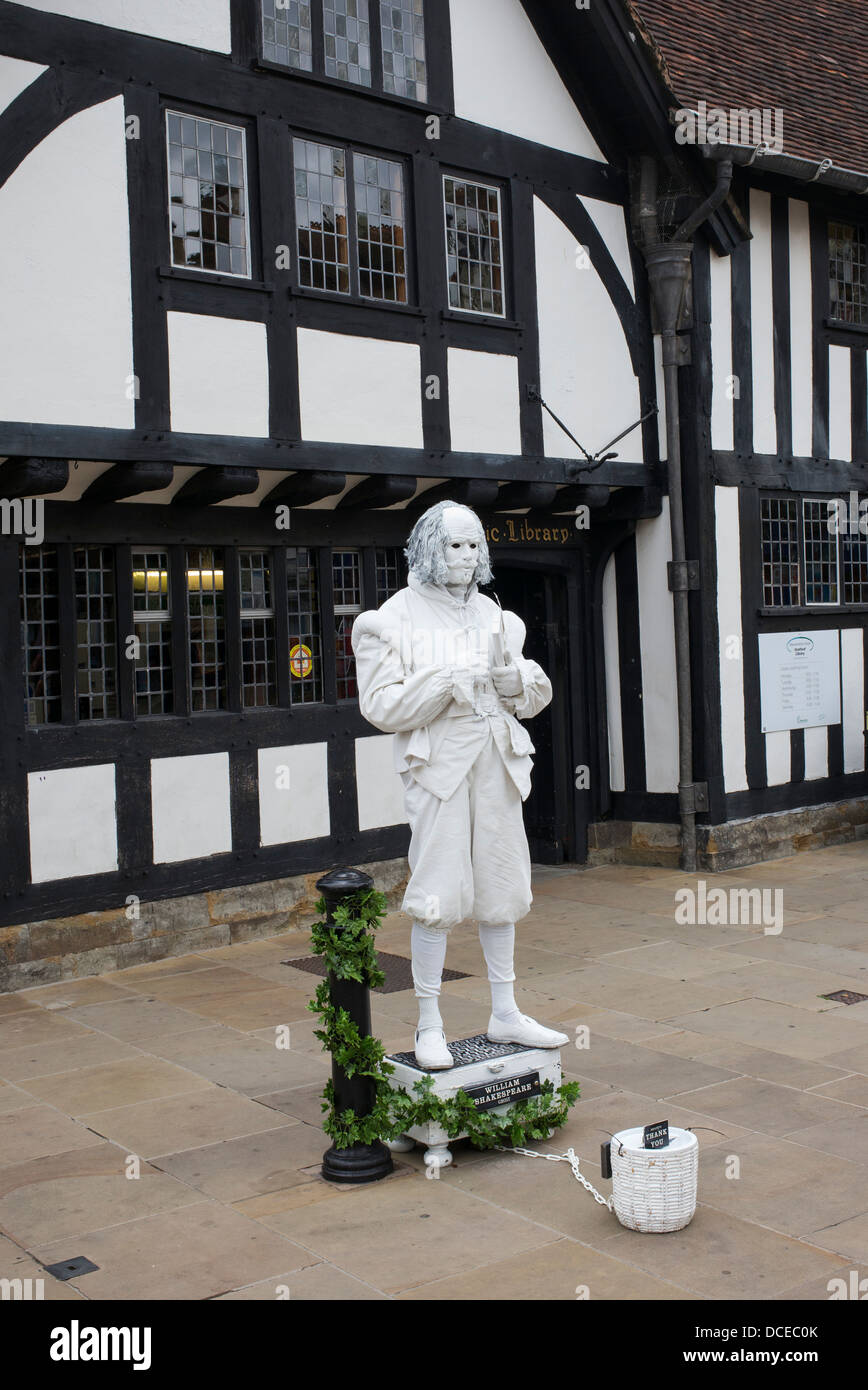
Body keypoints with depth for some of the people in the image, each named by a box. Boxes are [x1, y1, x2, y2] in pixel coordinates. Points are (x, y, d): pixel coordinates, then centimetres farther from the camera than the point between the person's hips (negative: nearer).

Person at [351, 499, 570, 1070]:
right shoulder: (397, 617, -1)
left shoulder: (493, 614, 13)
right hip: (438, 762, -5)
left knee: (501, 885, 10)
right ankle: (430, 1027, 4)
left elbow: (532, 699, 13)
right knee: (440, 893, -8)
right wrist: (447, 679, -18)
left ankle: (506, 1014, 22)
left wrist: (508, 669, -8)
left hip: (498, 762, 5)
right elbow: (383, 706, -9)